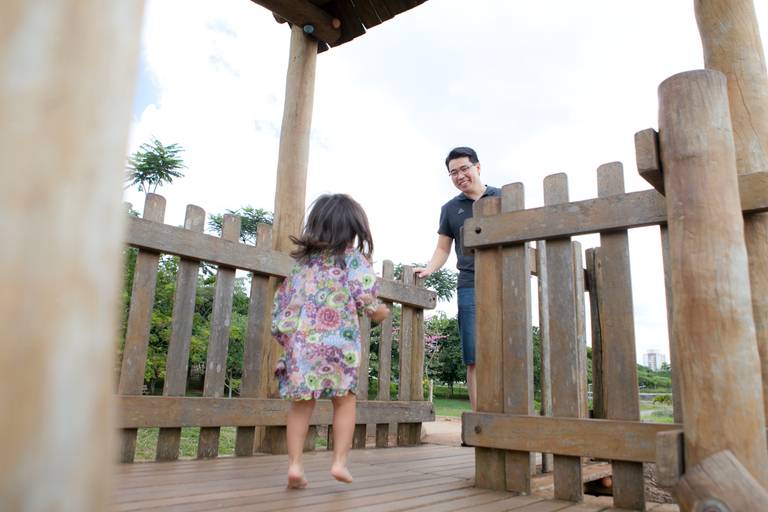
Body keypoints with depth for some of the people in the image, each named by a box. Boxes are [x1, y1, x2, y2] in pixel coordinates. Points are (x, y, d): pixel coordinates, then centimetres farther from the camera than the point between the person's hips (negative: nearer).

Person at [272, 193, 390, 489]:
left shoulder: (303, 259, 19)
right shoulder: (352, 256, 6)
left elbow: (283, 299, 16)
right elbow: (364, 295, -6)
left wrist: (284, 334, 21)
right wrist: (377, 312, 13)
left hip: (300, 340, 4)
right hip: (337, 341, -3)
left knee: (301, 404, 9)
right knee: (344, 401, 10)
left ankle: (294, 465, 7)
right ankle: (340, 462, 8)